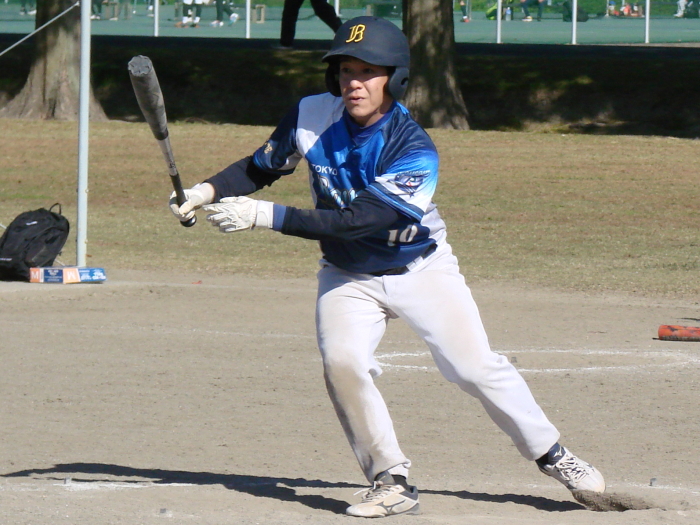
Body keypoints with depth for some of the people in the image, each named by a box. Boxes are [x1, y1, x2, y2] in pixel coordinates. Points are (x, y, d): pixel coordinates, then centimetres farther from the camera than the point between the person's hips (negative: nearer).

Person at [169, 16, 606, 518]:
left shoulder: (415, 152, -29)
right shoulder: (312, 117, -15)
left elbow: (355, 221, -35)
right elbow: (260, 167, 1)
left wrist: (267, 216, -40)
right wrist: (208, 191, -18)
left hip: (421, 269, -3)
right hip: (348, 276, 3)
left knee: (476, 366, -7)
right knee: (342, 363, -21)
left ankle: (552, 455, 14)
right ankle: (392, 483, -11)